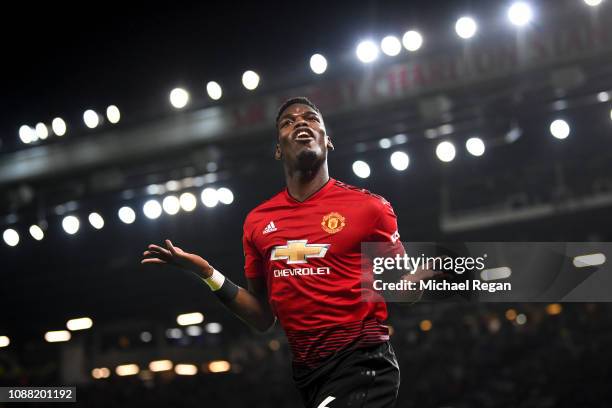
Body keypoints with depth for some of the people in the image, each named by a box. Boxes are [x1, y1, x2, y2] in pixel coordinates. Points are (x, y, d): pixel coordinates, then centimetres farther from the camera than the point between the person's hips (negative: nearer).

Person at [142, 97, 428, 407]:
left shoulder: (369, 207, -2)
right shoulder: (258, 221, 10)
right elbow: (263, 318, 16)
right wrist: (208, 274, 6)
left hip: (362, 364, -5)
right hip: (306, 371, 5)